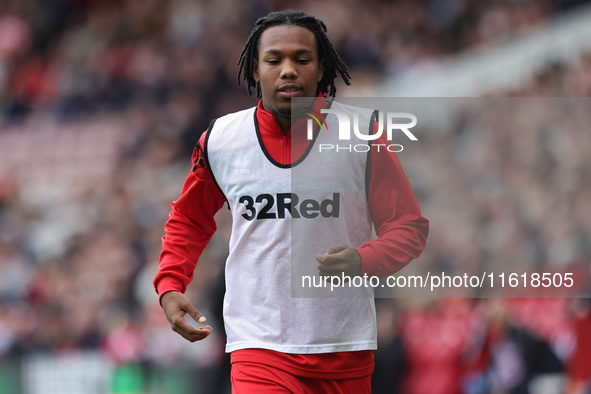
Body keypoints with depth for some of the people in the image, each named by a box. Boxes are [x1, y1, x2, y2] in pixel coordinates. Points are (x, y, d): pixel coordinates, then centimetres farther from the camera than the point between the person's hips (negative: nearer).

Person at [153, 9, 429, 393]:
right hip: (260, 344, -1)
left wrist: (363, 261, -18)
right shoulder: (220, 141, 1)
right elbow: (189, 220, 19)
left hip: (346, 347, 1)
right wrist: (170, 285, 3)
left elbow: (409, 226, 2)